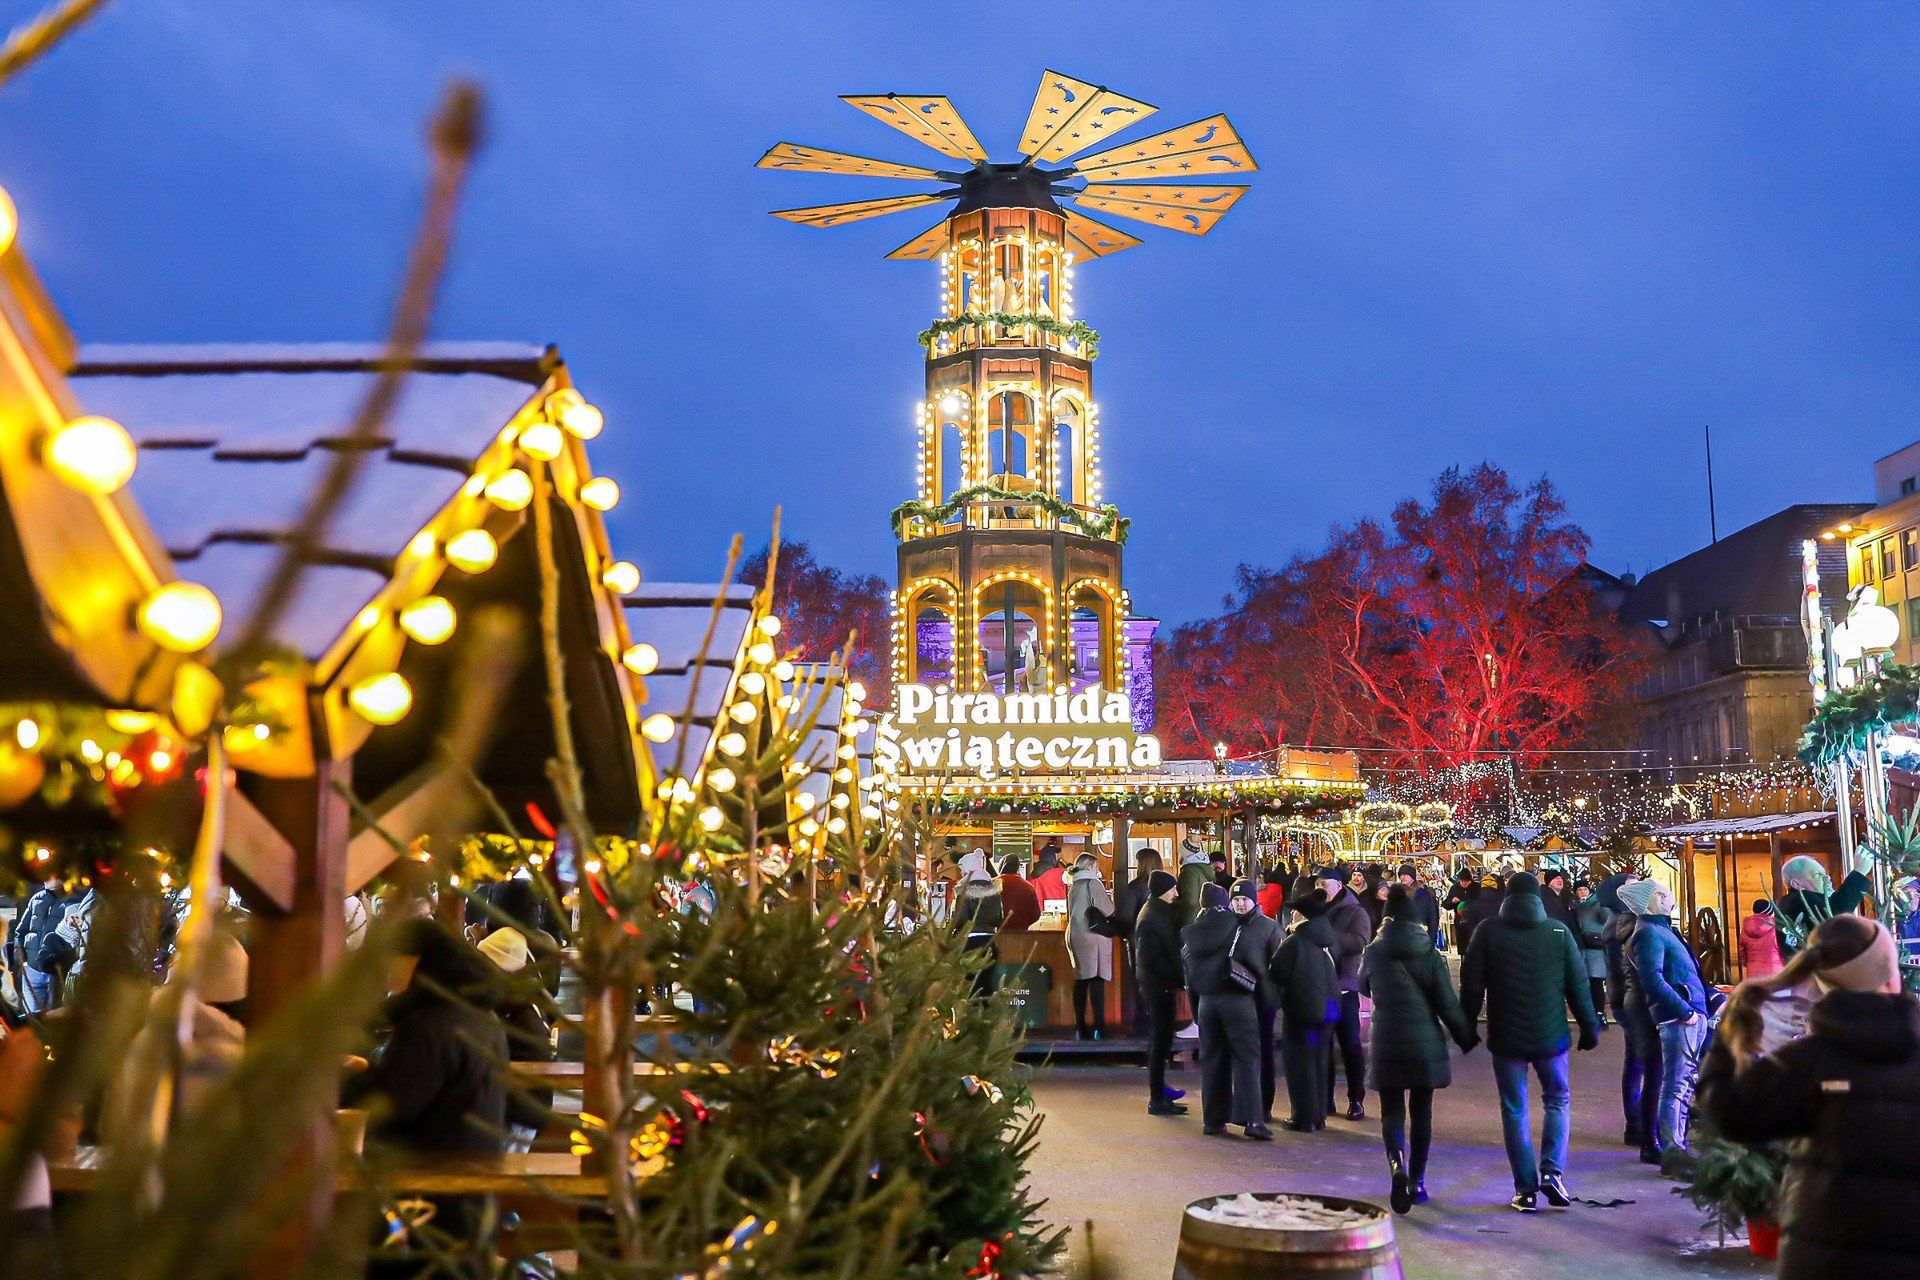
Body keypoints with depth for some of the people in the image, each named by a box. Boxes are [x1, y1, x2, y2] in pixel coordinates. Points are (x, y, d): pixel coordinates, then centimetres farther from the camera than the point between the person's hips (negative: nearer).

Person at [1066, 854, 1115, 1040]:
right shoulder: (1093, 884, -9)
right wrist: (1111, 900, 11)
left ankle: (1081, 1027, 9)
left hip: (1075, 936, 7)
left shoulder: (1074, 886, 14)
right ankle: (1099, 1027, -14)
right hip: (1093, 938, -7)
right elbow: (1109, 911, -10)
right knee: (1097, 980, -8)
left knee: (1081, 981, 9)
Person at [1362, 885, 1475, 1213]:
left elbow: (1364, 987, 17)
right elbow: (1448, 1004, -6)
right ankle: (1417, 1182, 17)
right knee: (1421, 1112, 13)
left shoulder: (1372, 954, -3)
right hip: (1425, 1045, 0)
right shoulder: (1430, 955, -7)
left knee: (1392, 1111, 5)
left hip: (1386, 1046, 0)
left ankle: (1397, 1165, -22)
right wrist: (1467, 1037, 8)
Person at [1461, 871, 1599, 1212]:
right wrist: (1589, 1027, 11)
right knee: (1557, 1101, 18)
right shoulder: (1558, 931, -1)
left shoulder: (1488, 931, -3)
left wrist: (1466, 1027, 7)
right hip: (1550, 1036, 1)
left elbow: (1471, 985, -3)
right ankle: (1552, 1171, 1)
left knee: (1515, 1111, 7)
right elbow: (1578, 984, 1)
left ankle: (1526, 1188, 6)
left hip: (1506, 1039, -1)